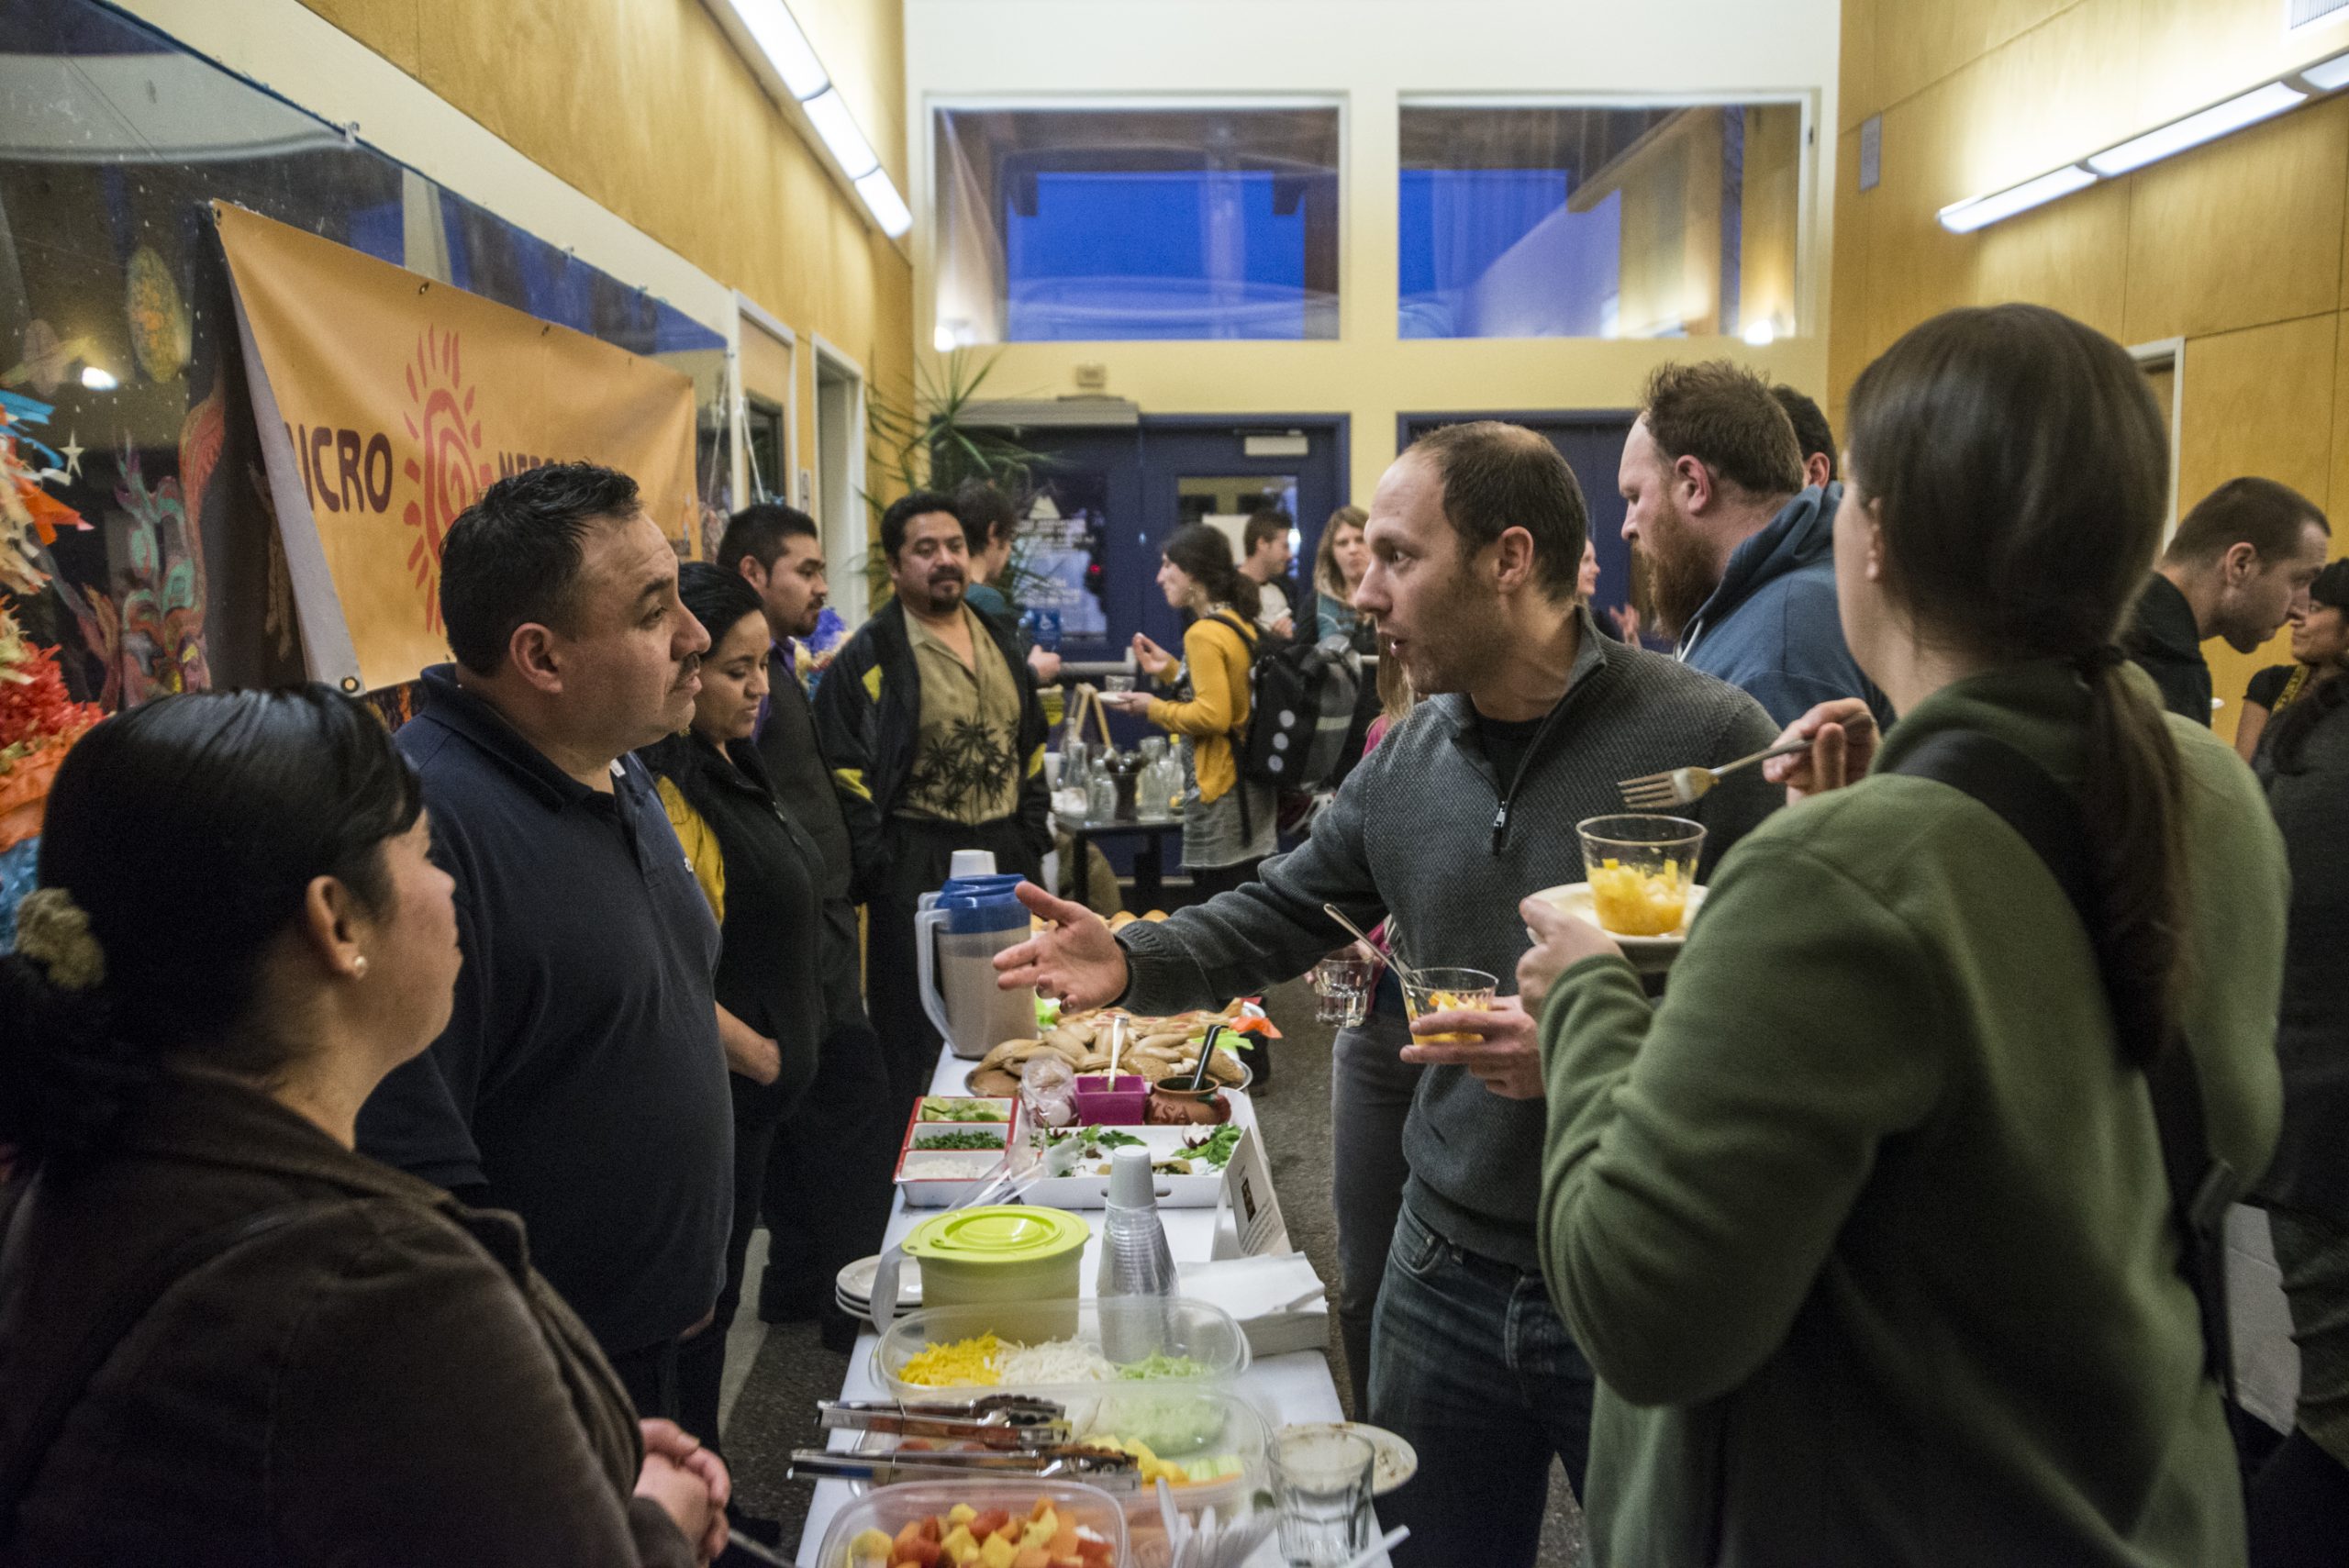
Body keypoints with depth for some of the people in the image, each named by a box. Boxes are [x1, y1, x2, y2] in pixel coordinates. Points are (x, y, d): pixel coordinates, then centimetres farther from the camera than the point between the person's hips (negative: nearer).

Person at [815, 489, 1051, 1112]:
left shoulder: (998, 640, 11)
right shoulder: (870, 655, -10)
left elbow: (1031, 749, 17)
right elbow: (848, 777, -13)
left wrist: (1032, 839, 10)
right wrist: (880, 873, -16)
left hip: (1006, 855, 7)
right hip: (918, 868, -7)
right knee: (919, 1039, 2)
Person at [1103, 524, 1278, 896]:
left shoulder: (1204, 634, -15)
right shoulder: (1243, 625, 11)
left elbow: (1213, 716, -22)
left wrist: (1153, 708, -9)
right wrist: (1171, 670, 19)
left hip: (1220, 791, -10)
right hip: (1254, 790, 10)